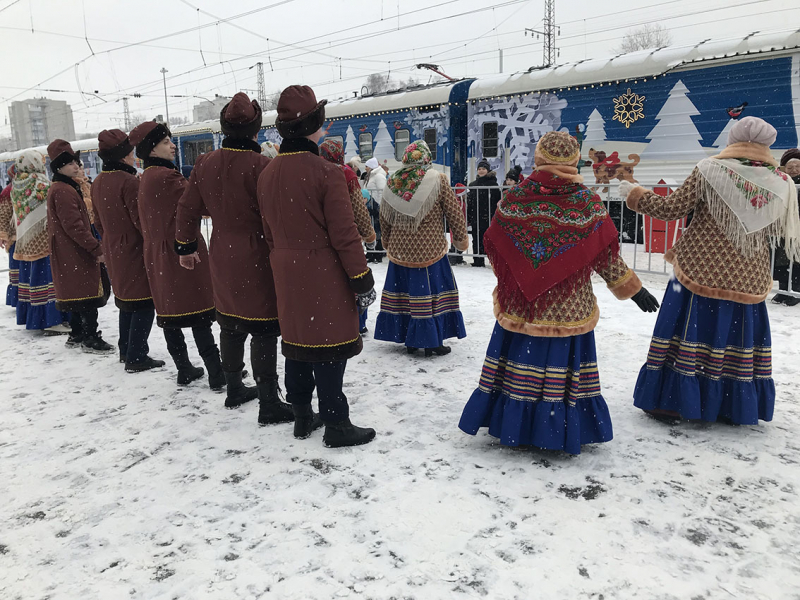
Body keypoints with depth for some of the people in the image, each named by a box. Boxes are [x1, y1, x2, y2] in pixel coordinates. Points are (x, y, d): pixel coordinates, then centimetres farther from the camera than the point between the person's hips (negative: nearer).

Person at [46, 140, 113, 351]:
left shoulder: (58, 189, 17)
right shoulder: (64, 191, -17)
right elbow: (74, 226, -23)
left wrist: (92, 247, 21)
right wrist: (96, 249, -21)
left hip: (70, 254, 11)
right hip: (75, 254, -11)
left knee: (79, 294, 18)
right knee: (89, 294, -5)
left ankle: (77, 335, 27)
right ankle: (90, 339, 0)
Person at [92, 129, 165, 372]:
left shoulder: (98, 183, 8)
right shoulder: (129, 182, -19)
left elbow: (98, 221, 16)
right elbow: (141, 220, -19)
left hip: (114, 252, 9)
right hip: (134, 252, -9)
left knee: (127, 300, 20)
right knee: (144, 302, -2)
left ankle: (126, 350, 29)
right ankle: (137, 358, 0)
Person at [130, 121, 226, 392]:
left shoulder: (144, 179, 13)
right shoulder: (166, 177, -17)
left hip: (158, 259, 9)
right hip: (183, 256, -9)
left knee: (170, 316, 12)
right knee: (199, 318, -5)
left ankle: (185, 370, 22)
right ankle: (216, 374, -1)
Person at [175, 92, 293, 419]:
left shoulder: (204, 163, 2)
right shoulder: (261, 165, -17)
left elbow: (188, 208, 9)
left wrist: (186, 246, 21)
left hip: (222, 257, 6)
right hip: (256, 257, -6)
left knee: (230, 324, 19)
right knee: (263, 329, 0)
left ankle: (234, 389, 33)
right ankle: (269, 404, 5)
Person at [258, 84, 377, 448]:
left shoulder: (267, 175, 6)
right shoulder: (326, 173, -17)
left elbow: (269, 233, 13)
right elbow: (345, 236, -17)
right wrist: (362, 281, -9)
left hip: (287, 276, 7)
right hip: (324, 276, -7)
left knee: (296, 342, 16)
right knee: (328, 349, 1)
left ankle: (302, 417, 29)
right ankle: (336, 425, 10)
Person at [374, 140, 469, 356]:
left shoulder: (392, 182, 5)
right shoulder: (438, 180, -7)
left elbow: (384, 217, 12)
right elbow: (454, 211, -3)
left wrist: (388, 242, 24)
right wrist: (461, 238, 9)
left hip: (399, 249, 4)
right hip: (429, 249, -4)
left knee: (403, 289, 12)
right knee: (431, 290, 3)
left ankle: (409, 340, 21)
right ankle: (431, 342, 6)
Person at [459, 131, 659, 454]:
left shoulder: (514, 197, -4)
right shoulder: (588, 202, -7)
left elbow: (493, 247, 4)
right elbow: (607, 258, -4)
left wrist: (509, 278, 23)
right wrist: (634, 290, 9)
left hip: (520, 303, 1)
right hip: (569, 309, -1)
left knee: (519, 362, 11)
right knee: (562, 364, 8)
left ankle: (512, 426, 22)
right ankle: (562, 431, 18)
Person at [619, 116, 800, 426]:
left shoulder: (711, 171, -10)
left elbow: (672, 208, -9)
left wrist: (635, 194, 3)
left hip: (702, 270, -3)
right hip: (748, 280, 3)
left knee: (689, 333, 4)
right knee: (742, 339, 15)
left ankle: (670, 401, 8)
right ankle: (739, 407, 24)